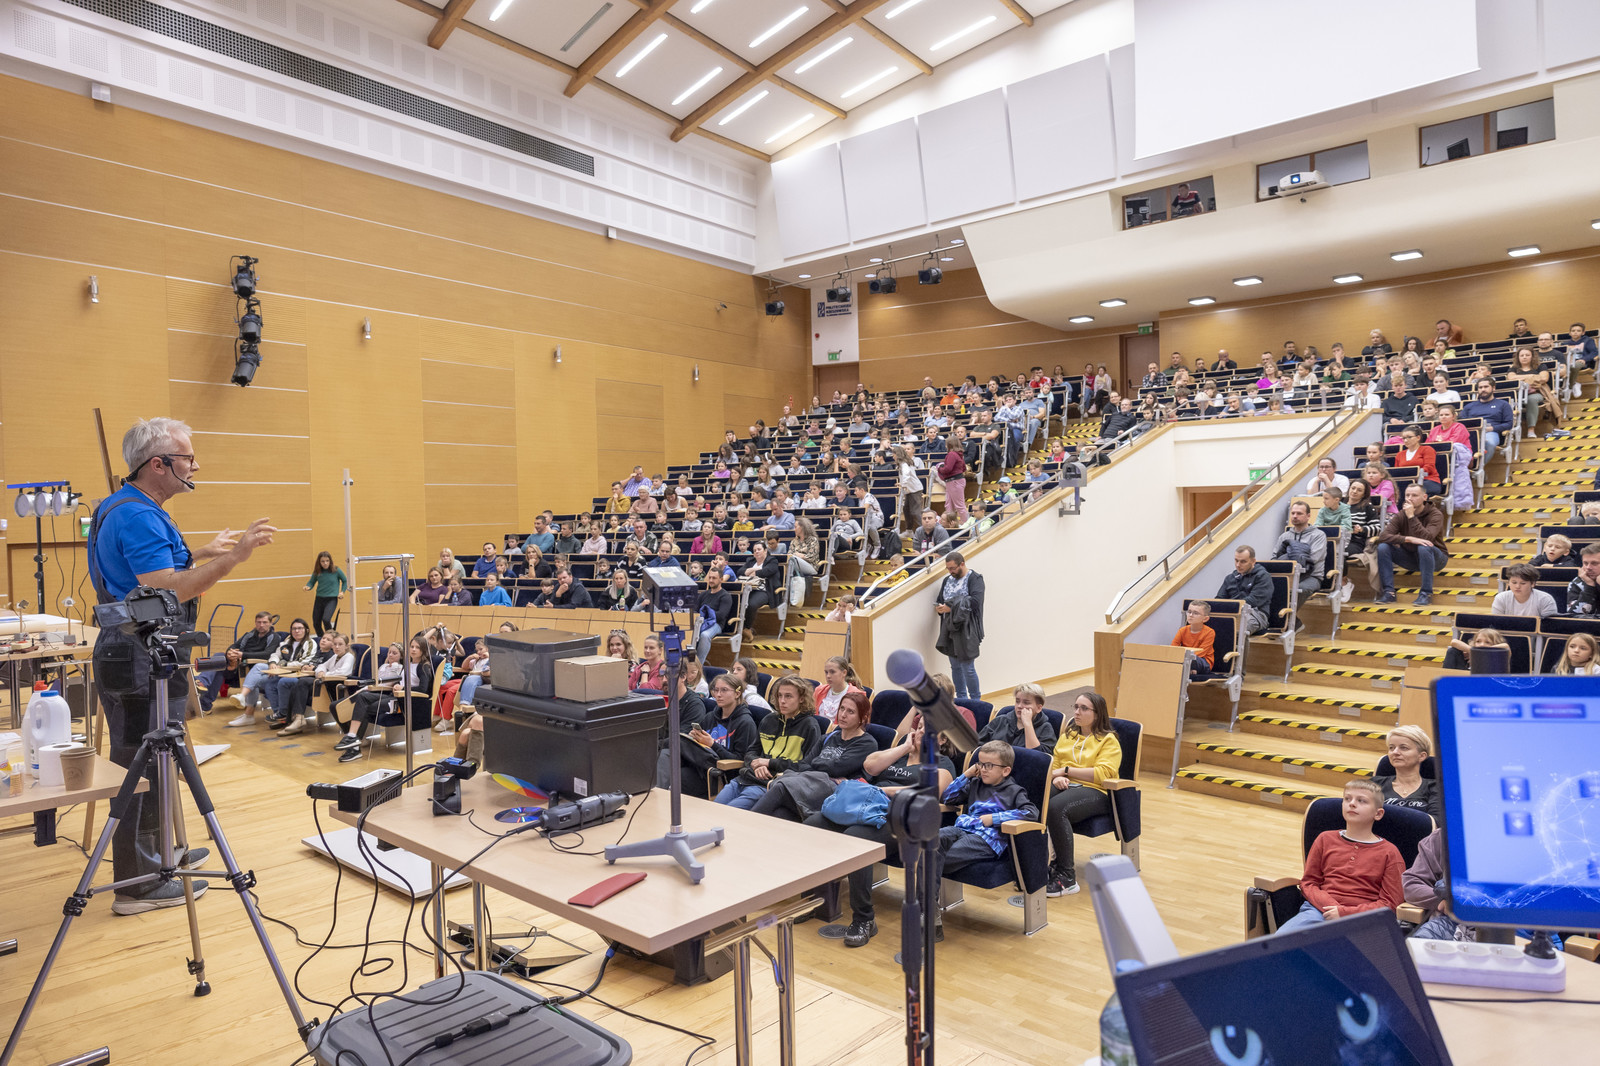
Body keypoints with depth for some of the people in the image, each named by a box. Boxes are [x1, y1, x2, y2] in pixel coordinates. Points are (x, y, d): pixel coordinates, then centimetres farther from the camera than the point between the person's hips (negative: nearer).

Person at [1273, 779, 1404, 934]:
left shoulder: (1389, 852, 11)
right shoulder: (1326, 839, 18)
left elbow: (1390, 903, 4)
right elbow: (1308, 882, 15)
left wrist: (1344, 913, -8)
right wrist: (1331, 907, -6)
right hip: (1320, 909, 2)